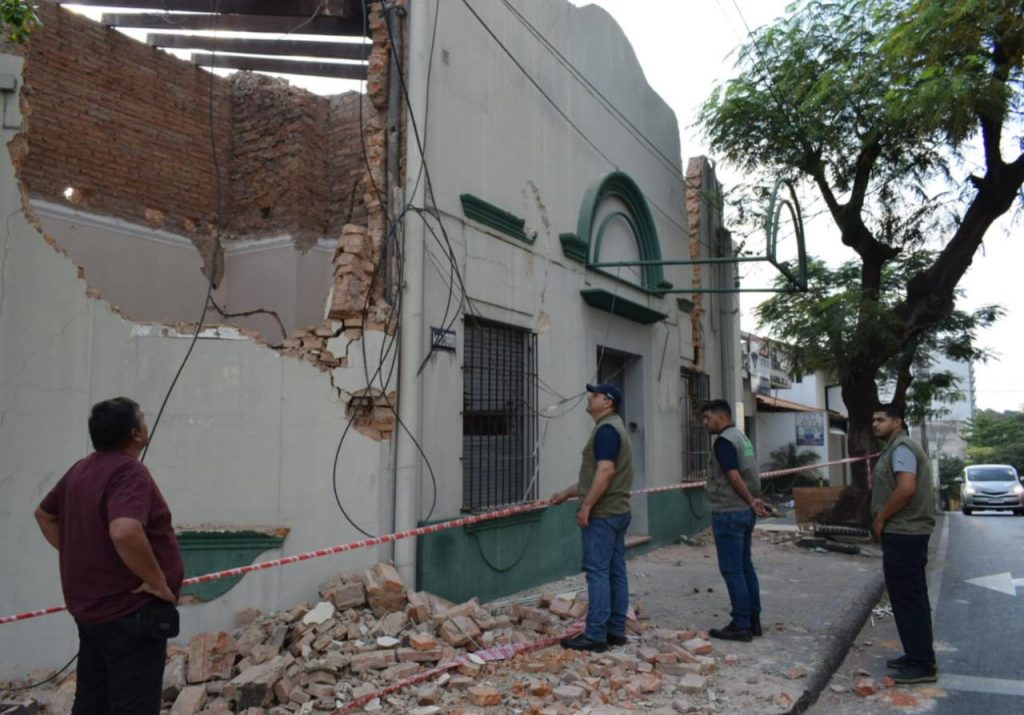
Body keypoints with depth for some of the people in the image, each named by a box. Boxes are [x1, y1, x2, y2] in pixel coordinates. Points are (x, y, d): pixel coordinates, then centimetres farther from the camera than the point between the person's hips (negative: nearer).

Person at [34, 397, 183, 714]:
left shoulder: (81, 470, 8)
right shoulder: (130, 471, -20)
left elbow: (45, 514, 24)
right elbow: (125, 532, -37)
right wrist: (157, 581, -25)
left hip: (91, 607, 9)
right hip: (130, 612, -9)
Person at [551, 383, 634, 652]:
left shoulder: (605, 429, -14)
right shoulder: (615, 428, 18)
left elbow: (606, 471, -24)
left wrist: (586, 506, -22)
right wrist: (567, 493, 24)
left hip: (602, 513, -10)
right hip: (617, 511, 10)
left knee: (597, 572, -6)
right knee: (615, 572, 10)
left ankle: (595, 635, -3)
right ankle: (616, 631, 15)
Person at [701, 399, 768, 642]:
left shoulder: (724, 440, -15)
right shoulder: (741, 437, 15)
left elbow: (734, 477, -21)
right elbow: (746, 475, 15)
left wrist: (752, 502, -11)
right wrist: (752, 503, 10)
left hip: (729, 512, -10)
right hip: (744, 511, 10)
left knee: (732, 570, -3)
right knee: (745, 566, 14)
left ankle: (741, 626, 2)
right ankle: (753, 620, 20)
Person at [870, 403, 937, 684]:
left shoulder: (902, 447, -15)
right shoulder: (896, 447, 18)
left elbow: (906, 488, -26)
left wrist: (880, 518, -16)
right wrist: (884, 519, 13)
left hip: (904, 534, -11)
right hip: (904, 532, 11)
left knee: (908, 599, -5)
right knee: (909, 598, 15)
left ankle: (922, 665, 1)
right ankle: (916, 656, 24)